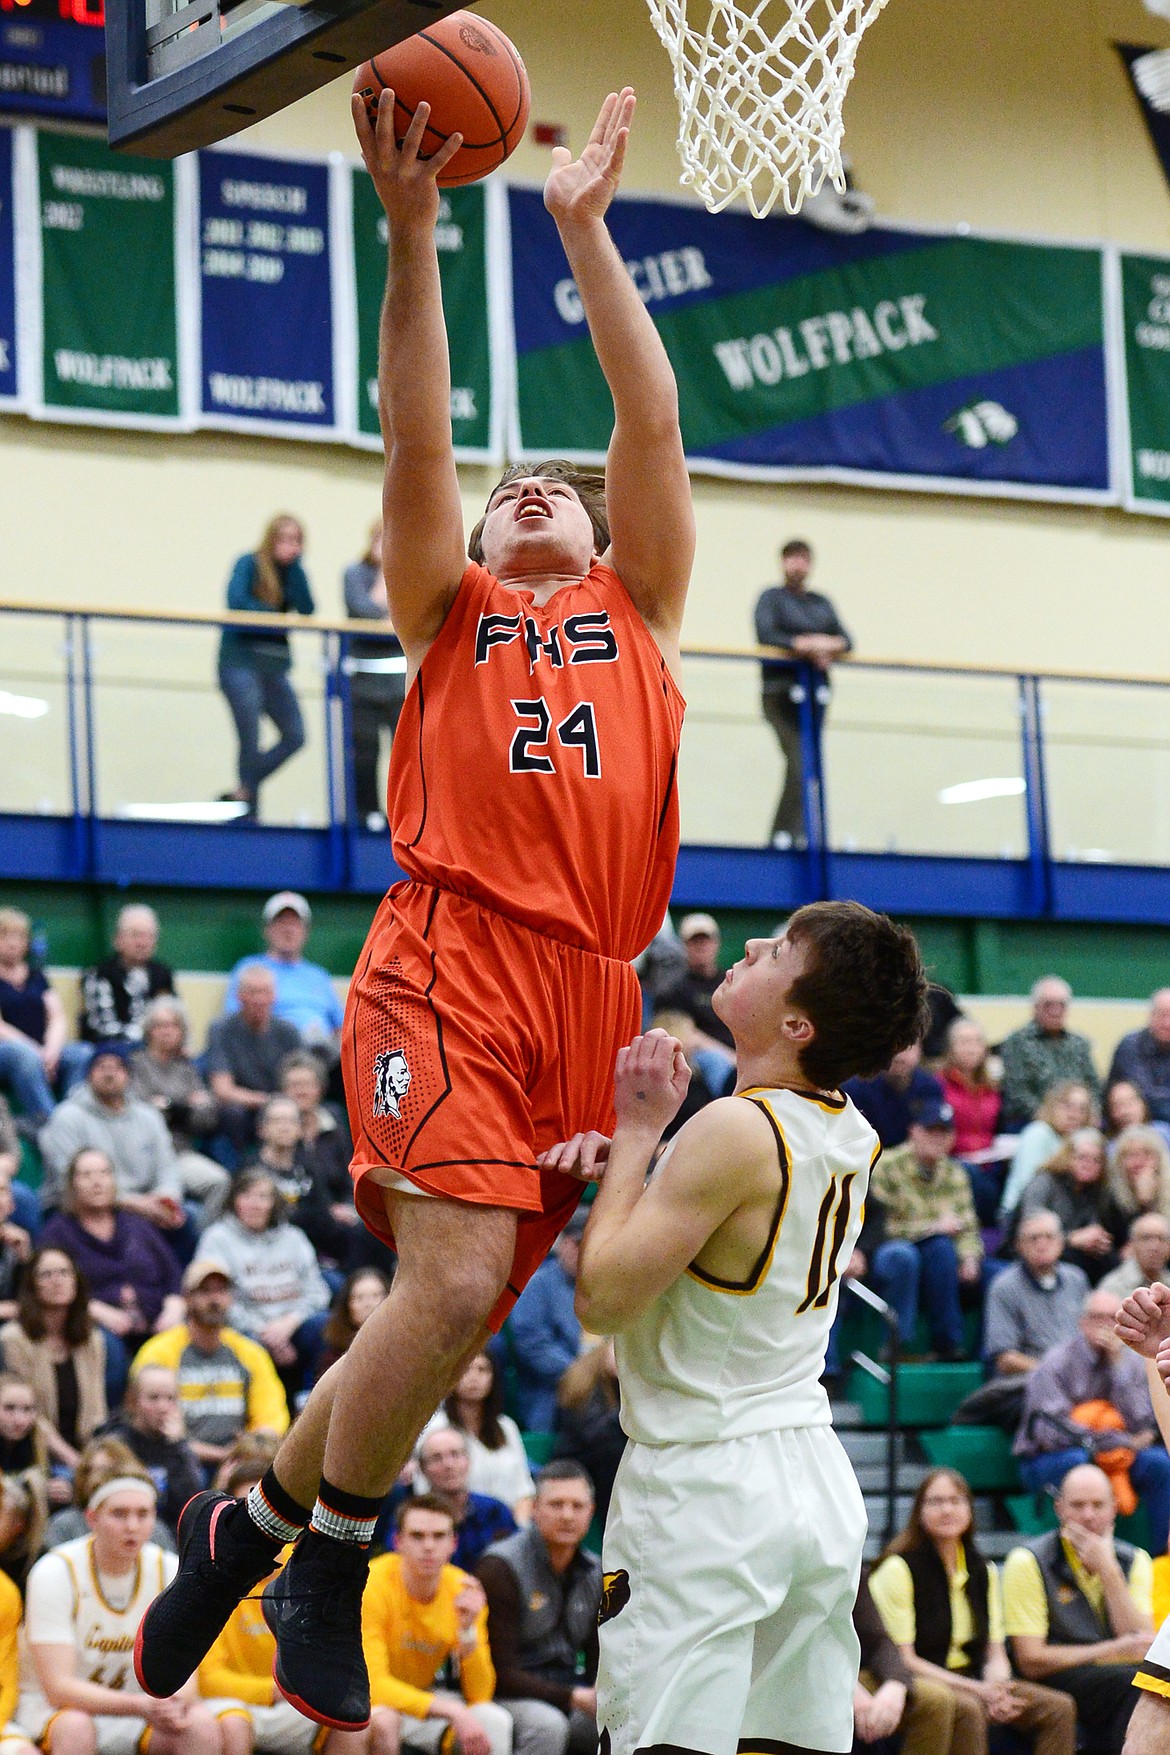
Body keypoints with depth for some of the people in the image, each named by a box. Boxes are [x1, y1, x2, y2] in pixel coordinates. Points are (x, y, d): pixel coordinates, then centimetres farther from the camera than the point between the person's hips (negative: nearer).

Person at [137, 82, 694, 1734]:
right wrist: (411, 233, -2)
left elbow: (652, 420, 17)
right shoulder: (448, 611, 22)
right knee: (453, 1278, -21)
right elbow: (415, 446, 7)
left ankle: (256, 1518, 20)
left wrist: (587, 228, 18)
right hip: (453, 959, -3)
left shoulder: (639, 607, 26)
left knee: (461, 1305, 0)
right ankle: (321, 1565, -1)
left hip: (590, 988, 3)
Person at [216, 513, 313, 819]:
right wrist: (275, 616, -13)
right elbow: (236, 601, -19)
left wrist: (295, 565, -7)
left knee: (295, 737, 0)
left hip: (274, 664, 6)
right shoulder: (249, 564, -4)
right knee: (251, 741, -7)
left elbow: (306, 610, -4)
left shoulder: (292, 571, 11)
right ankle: (249, 807, 1)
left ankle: (242, 792, 9)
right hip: (240, 659, -6)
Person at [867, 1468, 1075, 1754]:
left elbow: (995, 1654, 12)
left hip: (972, 1685, 6)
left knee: (1059, 1707, -15)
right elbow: (901, 1660, -12)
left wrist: (997, 1690, -13)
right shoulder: (898, 1570, -6)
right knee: (967, 1710, -38)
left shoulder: (983, 1572, 14)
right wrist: (976, 1689, -19)